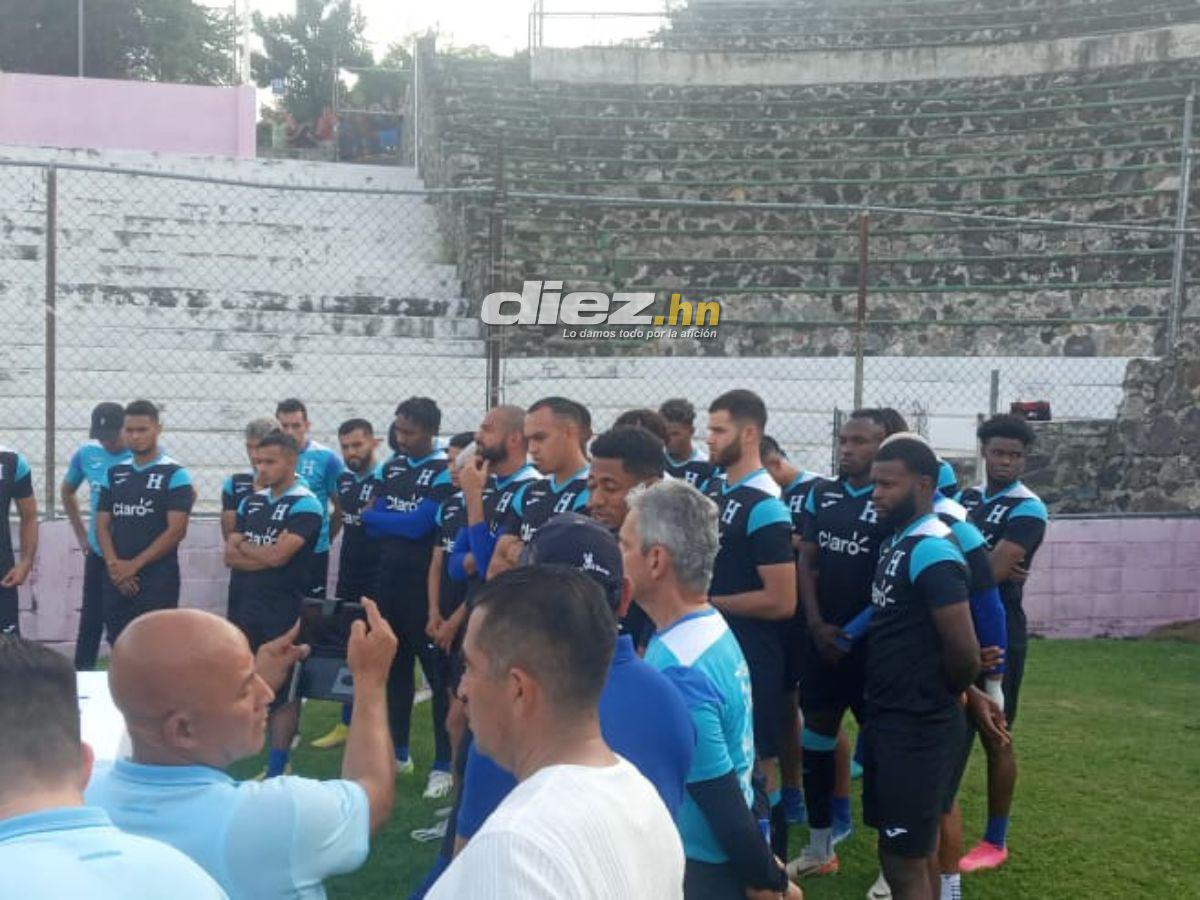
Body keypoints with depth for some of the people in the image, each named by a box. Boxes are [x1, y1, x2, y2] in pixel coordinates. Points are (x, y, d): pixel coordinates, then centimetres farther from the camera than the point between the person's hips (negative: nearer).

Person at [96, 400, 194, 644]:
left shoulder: (175, 475, -4)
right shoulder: (115, 474, 13)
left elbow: (176, 530, -10)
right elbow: (102, 525, 10)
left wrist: (134, 565, -12)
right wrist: (114, 564, -6)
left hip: (158, 579, -5)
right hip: (116, 580, 5)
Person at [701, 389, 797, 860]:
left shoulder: (764, 507, -19)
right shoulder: (712, 489, 7)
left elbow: (782, 601, -22)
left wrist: (709, 602, -15)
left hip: (750, 656, -9)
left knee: (758, 762, 3)